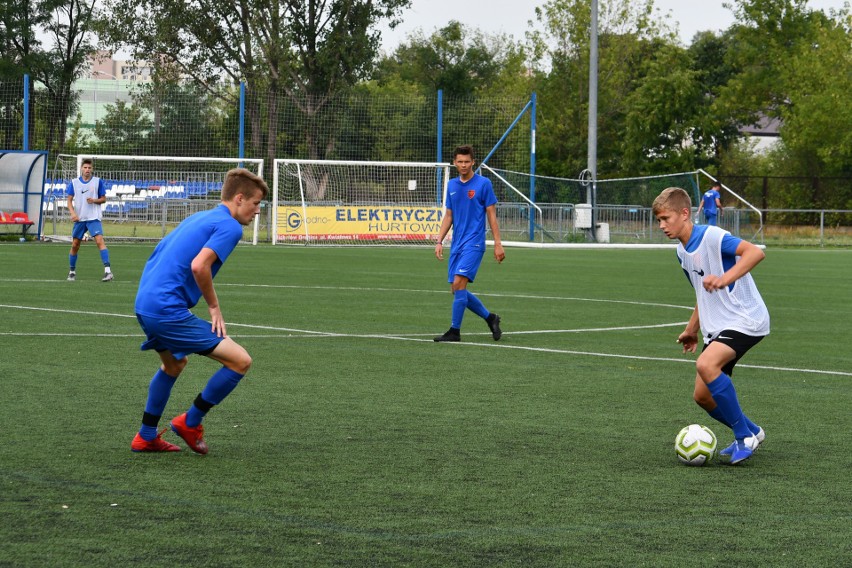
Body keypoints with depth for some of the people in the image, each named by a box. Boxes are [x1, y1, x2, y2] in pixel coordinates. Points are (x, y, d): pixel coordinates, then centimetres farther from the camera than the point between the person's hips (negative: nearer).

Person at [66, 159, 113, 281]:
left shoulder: (98, 181, 1)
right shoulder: (74, 182, 4)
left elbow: (104, 199, 7)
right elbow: (69, 200, 5)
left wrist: (94, 200, -14)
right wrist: (73, 213, -12)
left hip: (94, 218, -2)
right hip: (79, 218, 2)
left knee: (99, 240, -19)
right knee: (75, 245, 7)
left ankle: (107, 270, -25)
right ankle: (72, 272, 23)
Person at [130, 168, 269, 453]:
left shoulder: (198, 218, 20)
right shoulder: (230, 226, -8)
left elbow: (160, 255, 24)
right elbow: (199, 265, -22)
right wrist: (214, 306, -8)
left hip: (144, 303, 10)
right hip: (168, 309, -10)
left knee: (173, 365, 34)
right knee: (240, 360, -6)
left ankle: (146, 437, 38)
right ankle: (190, 423, 6)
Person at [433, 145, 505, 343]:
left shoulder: (483, 184, -5)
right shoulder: (452, 185, 12)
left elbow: (491, 215, -4)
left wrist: (498, 244, -8)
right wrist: (439, 241, 8)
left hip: (474, 243, -7)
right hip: (457, 244, 7)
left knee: (459, 283, -17)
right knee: (456, 289, 5)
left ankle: (455, 331, -10)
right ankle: (490, 318, 22)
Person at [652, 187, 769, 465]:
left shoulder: (712, 236, -15)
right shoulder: (682, 252, 14)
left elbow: (755, 252, -29)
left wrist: (725, 279, -39)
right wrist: (692, 330, 30)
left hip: (745, 319, -9)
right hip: (716, 327, 10)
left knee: (706, 365, -31)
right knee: (702, 395, 4)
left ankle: (744, 436, -18)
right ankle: (751, 432, 28)